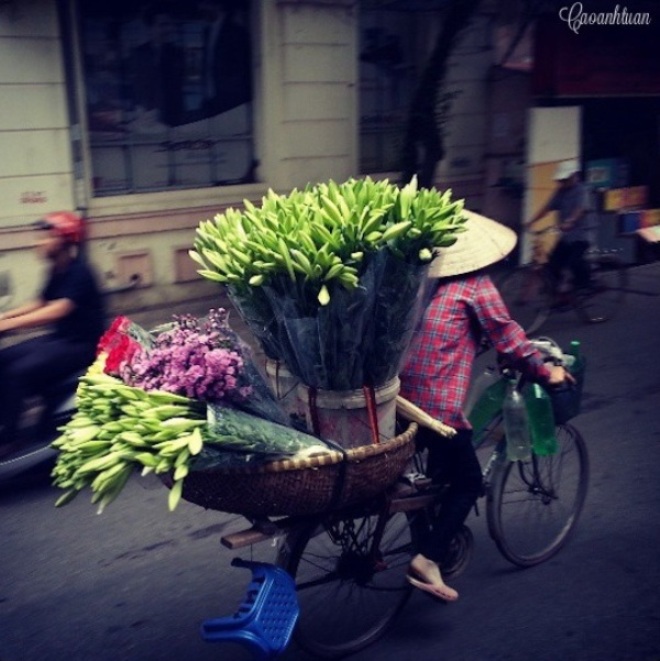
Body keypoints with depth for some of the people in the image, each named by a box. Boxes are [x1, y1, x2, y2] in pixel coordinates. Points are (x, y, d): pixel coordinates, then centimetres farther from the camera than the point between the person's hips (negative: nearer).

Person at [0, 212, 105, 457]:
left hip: (82, 345, -9)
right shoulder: (57, 270, 9)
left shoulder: (79, 272, -19)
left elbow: (56, 311, -30)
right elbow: (40, 304, 17)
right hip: (59, 337, 9)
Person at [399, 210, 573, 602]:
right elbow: (507, 336, -4)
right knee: (468, 482, 7)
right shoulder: (476, 285, -8)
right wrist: (545, 371, 10)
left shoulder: (434, 282, 13)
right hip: (439, 404, -7)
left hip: (405, 396, 8)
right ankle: (429, 559, -2)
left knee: (441, 468, 26)